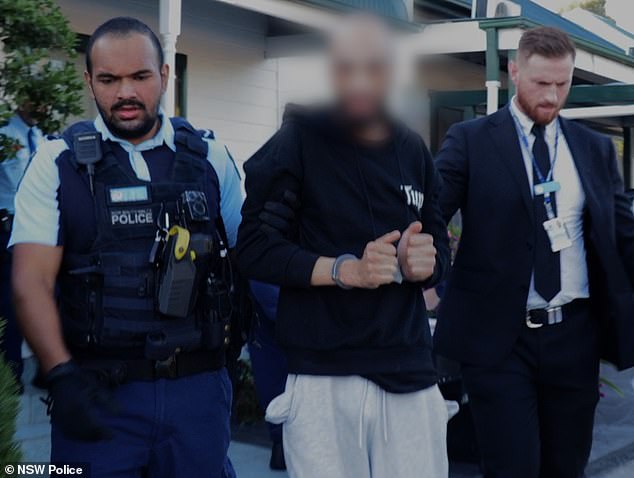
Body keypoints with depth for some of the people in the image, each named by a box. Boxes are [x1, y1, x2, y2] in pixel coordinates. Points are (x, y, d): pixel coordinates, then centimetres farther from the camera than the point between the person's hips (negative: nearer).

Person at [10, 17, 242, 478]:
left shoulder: (210, 157, 6)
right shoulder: (59, 162, 0)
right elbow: (32, 282, -6)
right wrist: (63, 374, -18)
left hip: (198, 387, 2)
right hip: (98, 390, -2)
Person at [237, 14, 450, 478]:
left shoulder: (414, 151, 11)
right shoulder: (299, 140, -2)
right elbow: (254, 248, -6)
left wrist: (421, 262, -7)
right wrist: (344, 270, -17)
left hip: (410, 374, 4)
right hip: (322, 377, -3)